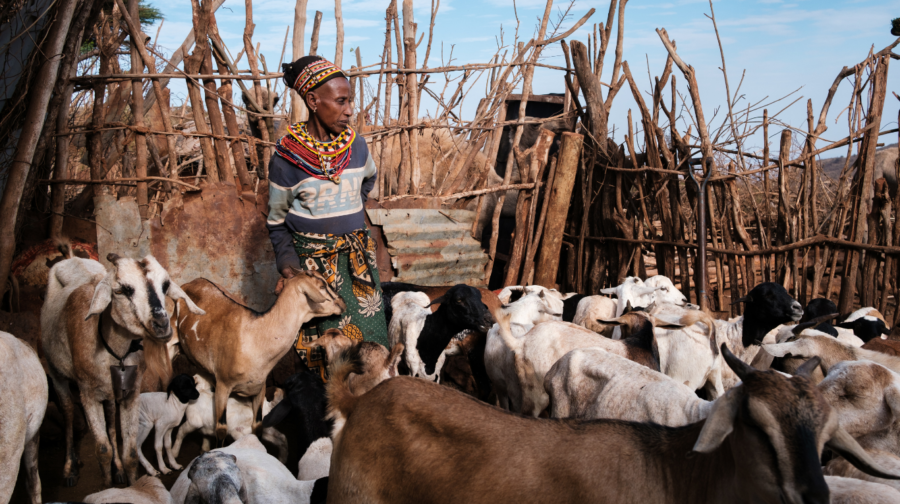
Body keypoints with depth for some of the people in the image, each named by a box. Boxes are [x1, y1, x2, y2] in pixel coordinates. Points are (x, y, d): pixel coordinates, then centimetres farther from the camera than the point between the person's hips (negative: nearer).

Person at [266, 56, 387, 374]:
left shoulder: (356, 145, -1)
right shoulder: (286, 155, -11)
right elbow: (277, 220, -2)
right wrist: (287, 264, -11)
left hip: (356, 256, 4)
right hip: (312, 258, -3)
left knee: (368, 335, 3)